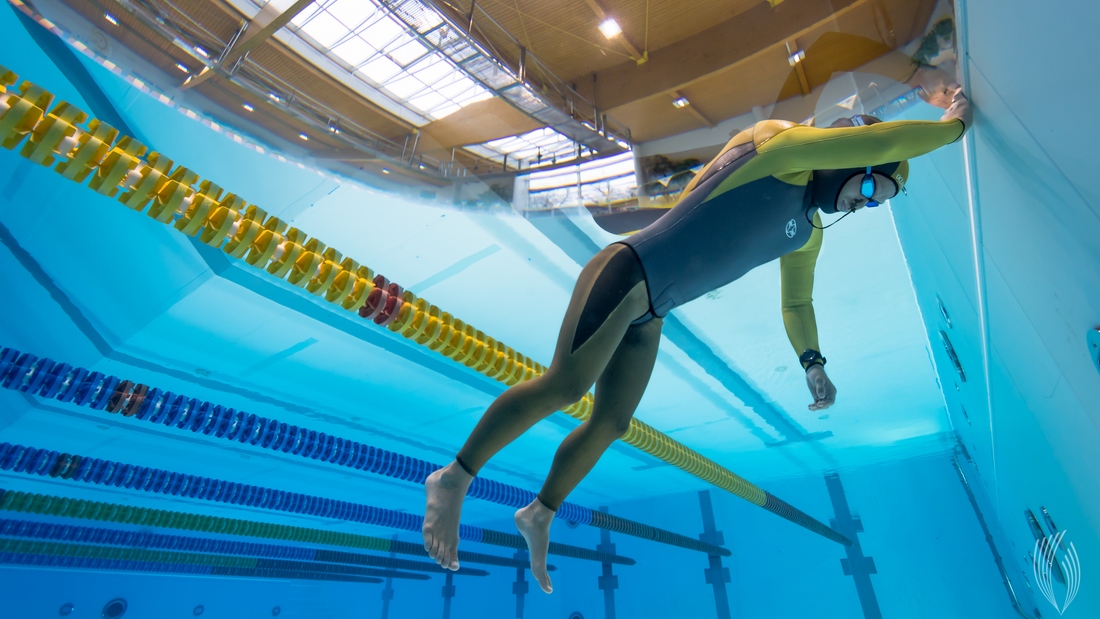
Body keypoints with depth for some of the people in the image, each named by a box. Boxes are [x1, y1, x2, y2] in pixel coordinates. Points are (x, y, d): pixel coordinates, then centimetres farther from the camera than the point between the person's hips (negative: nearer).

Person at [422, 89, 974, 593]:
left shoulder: (809, 235, 21)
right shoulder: (779, 147, -1)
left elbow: (796, 301, 30)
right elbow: (882, 140, -10)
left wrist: (812, 361, 18)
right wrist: (953, 123, 9)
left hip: (649, 315, 9)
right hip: (628, 274, -9)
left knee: (612, 422, 7)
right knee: (565, 385, -19)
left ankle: (539, 515, 23)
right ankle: (454, 479, -4)